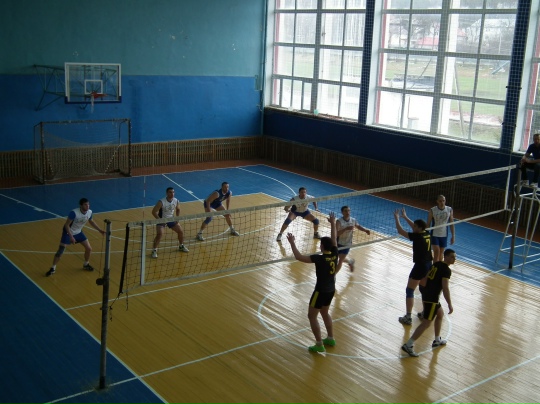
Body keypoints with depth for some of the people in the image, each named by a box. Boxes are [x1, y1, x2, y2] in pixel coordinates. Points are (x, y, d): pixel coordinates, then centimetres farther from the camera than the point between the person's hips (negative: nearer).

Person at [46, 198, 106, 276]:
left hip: (78, 232, 6)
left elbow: (91, 222, 9)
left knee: (89, 248, 2)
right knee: (60, 251, -8)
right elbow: (66, 225, -27)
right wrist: (71, 237, -33)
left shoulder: (89, 212, -14)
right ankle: (53, 268, 11)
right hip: (68, 233, -6)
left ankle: (86, 264, 27)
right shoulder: (74, 213, -33)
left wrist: (100, 230, 6)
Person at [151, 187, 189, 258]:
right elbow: (154, 212, -21)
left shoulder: (176, 201, -10)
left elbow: (178, 209, 11)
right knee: (159, 234, -25)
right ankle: (154, 250, -9)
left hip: (171, 219, 5)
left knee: (181, 231, 5)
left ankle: (181, 246, 30)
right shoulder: (161, 202, -27)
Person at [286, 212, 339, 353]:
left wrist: (292, 243, -15)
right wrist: (333, 224, 16)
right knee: (325, 312, 26)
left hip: (321, 291, -8)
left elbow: (299, 257, -23)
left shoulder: (319, 258, -24)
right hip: (331, 290, 8)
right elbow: (334, 238, 8)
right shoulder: (334, 254, -7)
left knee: (312, 316, 5)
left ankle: (319, 345, 5)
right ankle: (330, 338, 33)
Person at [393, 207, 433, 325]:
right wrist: (405, 217, 25)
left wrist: (396, 217, -3)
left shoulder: (418, 237, -19)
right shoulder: (427, 234, 3)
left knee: (409, 291, 0)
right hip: (428, 265, 8)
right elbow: (415, 226, 22)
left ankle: (408, 317, -2)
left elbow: (400, 231, -14)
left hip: (420, 266, -8)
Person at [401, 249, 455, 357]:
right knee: (426, 323, -6)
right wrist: (450, 305, -16)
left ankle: (437, 340, 38)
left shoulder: (436, 264, 12)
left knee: (440, 313, 28)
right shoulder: (446, 270, -14)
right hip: (432, 298, -10)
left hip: (426, 294, 10)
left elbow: (424, 281, 19)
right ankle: (408, 345, -10)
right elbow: (445, 289, -20)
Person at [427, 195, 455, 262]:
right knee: (436, 252, -12)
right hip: (434, 235, -3)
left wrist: (453, 236, 1)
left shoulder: (450, 210, -4)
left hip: (444, 235, 3)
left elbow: (451, 224, 2)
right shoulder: (432, 210, -11)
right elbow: (428, 224, -4)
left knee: (441, 254, 11)